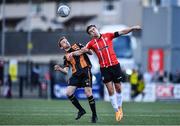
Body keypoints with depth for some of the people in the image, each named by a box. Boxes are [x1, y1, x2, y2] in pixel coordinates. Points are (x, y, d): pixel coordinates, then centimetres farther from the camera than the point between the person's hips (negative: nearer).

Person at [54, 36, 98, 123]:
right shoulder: (66, 57, 16)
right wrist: (59, 69, -8)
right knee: (69, 92, -8)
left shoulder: (77, 46, 11)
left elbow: (90, 53, 10)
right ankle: (81, 110, 11)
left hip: (85, 72, -4)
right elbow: (66, 71, 11)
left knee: (88, 93, -14)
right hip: (76, 74, 4)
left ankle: (94, 115, 1)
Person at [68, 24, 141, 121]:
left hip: (115, 65, 0)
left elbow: (122, 32, 0)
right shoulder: (92, 43, 4)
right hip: (104, 68, 0)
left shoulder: (108, 36, 3)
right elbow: (82, 51, 1)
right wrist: (73, 53, -17)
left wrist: (133, 28, -9)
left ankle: (119, 107, 26)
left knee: (118, 88, 7)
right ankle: (116, 111, 8)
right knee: (110, 90, -2)